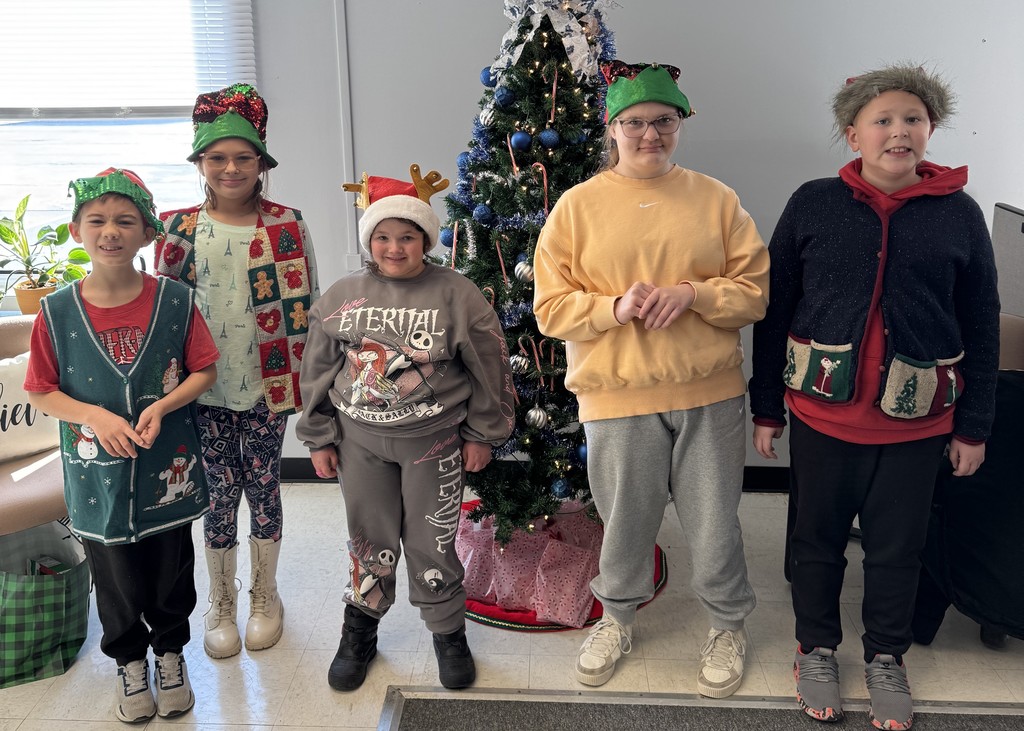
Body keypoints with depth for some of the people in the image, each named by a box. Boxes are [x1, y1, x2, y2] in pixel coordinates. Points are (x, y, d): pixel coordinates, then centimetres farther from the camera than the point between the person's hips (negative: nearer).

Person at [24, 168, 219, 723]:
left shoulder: (175, 301, -8)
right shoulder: (57, 312, -7)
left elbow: (204, 371, -2)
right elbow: (40, 392, -2)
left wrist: (163, 405, -19)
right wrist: (96, 416, -18)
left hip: (166, 471, 0)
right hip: (98, 476, 0)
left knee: (172, 574, 15)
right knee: (116, 580, 16)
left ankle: (170, 651, 41)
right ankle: (128, 660, 41)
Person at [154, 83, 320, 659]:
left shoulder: (287, 225, -3)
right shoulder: (180, 229, 1)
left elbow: (306, 308, 0)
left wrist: (308, 378, -2)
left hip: (268, 383, -1)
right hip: (205, 385, 1)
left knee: (263, 486, 9)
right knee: (220, 492, 8)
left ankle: (265, 596, 30)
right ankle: (221, 603, 27)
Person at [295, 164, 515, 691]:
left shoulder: (456, 295, -8)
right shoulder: (342, 296, -1)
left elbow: (490, 369, -3)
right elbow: (317, 371, 6)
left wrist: (482, 433, 0)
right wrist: (320, 438, 6)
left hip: (433, 443, -2)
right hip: (360, 440, 2)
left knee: (432, 544, 8)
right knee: (369, 540, 14)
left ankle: (448, 632, 29)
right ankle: (359, 632, 34)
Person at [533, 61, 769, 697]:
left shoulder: (716, 200, 3)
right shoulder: (578, 205, 0)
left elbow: (756, 290, 1)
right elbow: (550, 308, -2)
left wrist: (693, 294, -16)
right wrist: (615, 307, -19)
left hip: (709, 393, 1)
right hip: (617, 396, 0)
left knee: (715, 519, 11)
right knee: (625, 519, 14)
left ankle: (728, 624, 36)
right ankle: (618, 617, 40)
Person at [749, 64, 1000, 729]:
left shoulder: (959, 214, -2)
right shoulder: (813, 204, -4)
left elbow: (981, 327, 3)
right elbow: (774, 310, 0)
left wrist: (974, 426, 3)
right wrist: (766, 407, 1)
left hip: (917, 422, 1)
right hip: (822, 412, 0)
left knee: (897, 547, 13)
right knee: (818, 538, 13)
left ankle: (887, 657, 35)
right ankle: (817, 647, 35)